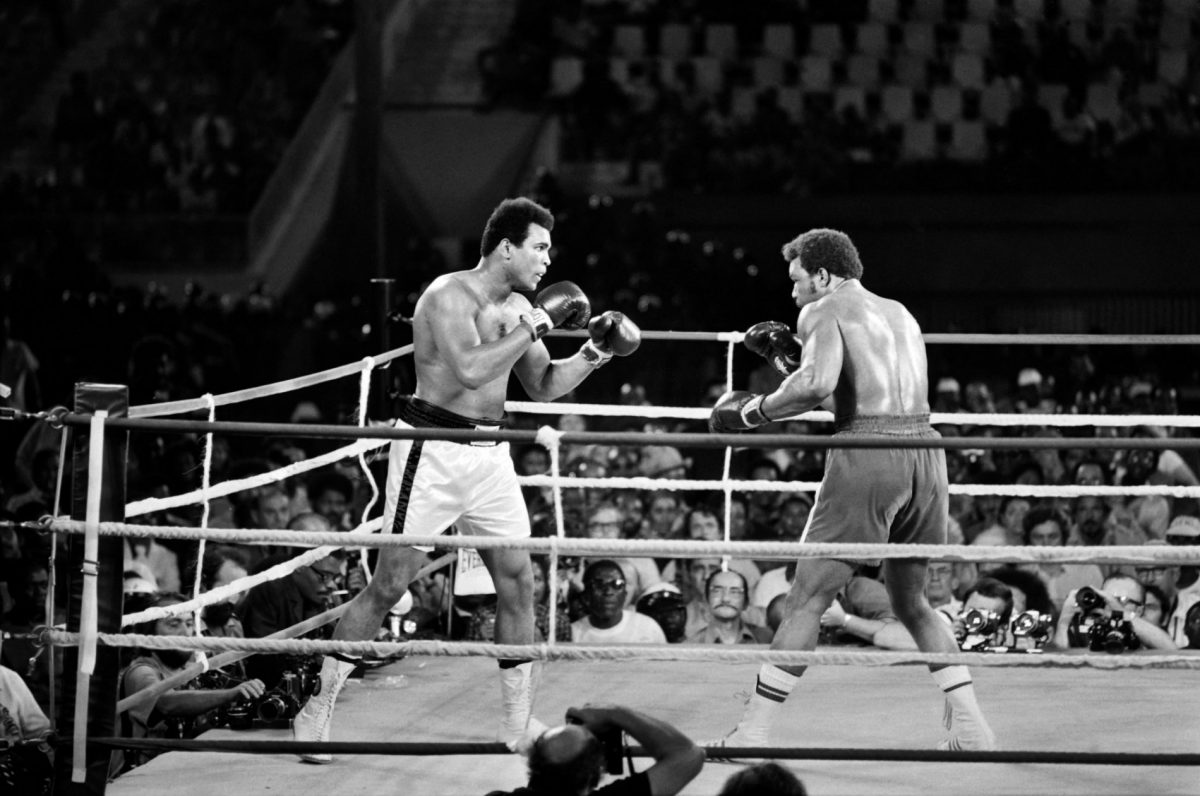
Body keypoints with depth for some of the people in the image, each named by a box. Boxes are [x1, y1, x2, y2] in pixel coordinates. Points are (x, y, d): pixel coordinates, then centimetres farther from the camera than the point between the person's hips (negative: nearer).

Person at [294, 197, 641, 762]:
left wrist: (593, 353, 3)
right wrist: (534, 327, -23)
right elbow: (470, 369, -29)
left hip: (490, 455, 7)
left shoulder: (518, 308, 10)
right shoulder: (449, 296, -14)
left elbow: (544, 387, 18)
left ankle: (519, 721, 12)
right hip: (433, 452, -7)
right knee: (389, 584, -5)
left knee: (518, 582, 3)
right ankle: (317, 709, 5)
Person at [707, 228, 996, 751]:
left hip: (868, 454, -6)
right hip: (925, 451, 6)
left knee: (807, 599, -1)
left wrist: (749, 413, -3)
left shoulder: (823, 311, 3)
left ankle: (751, 734, -2)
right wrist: (790, 356, 30)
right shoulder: (899, 314, 25)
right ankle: (971, 727, 15)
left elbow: (817, 384, -16)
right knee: (911, 601, 22)